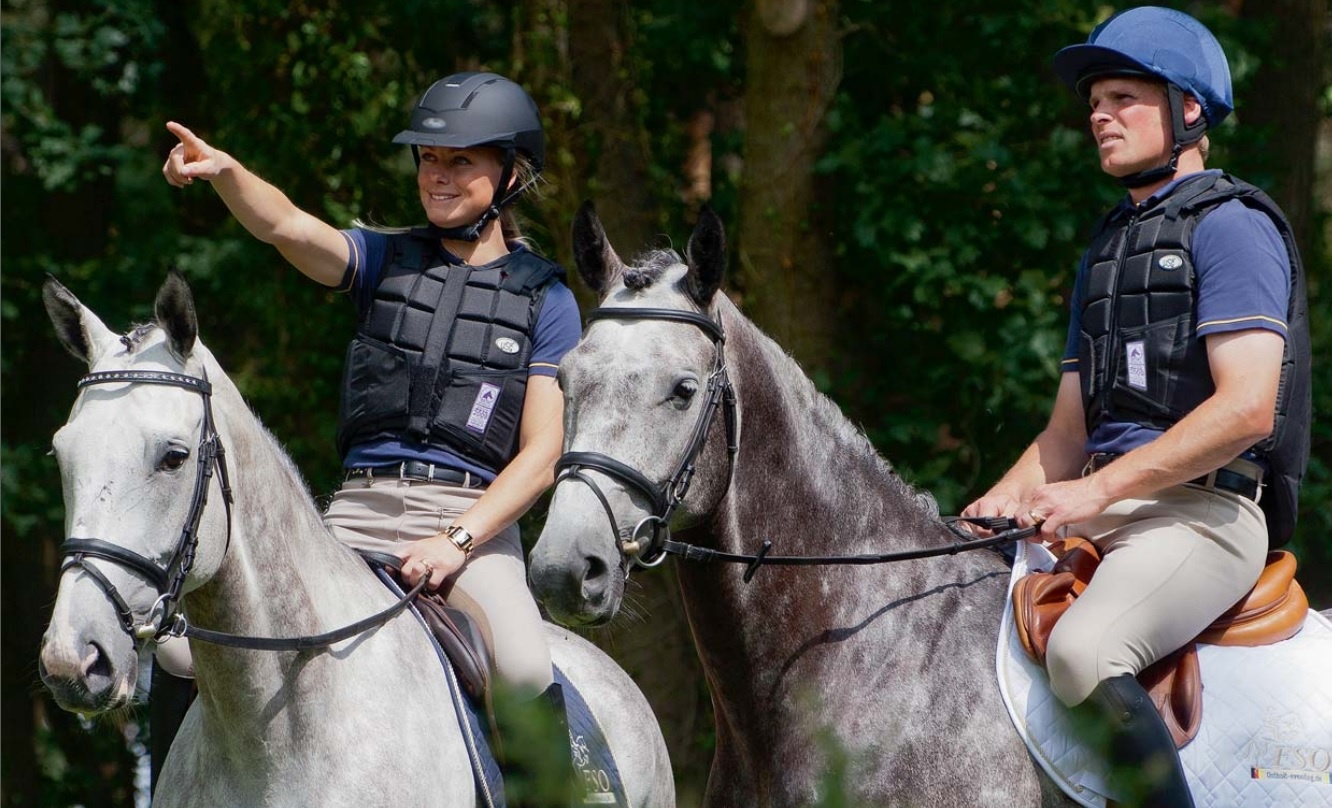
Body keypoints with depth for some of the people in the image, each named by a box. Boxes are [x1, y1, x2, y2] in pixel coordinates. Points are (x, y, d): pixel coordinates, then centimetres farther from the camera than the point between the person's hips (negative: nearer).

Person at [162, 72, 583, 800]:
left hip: (474, 516, -3)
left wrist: (458, 542, -14)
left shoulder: (544, 299, 9)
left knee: (524, 669, -33)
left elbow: (541, 455, 1)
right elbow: (290, 229, -7)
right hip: (361, 506, 3)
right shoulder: (386, 260, 15)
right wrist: (224, 173, -29)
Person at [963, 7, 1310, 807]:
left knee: (1082, 650, -35)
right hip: (1104, 514, 9)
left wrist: (1100, 490, -19)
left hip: (1203, 508, -9)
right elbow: (1068, 433, 24)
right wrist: (1001, 503, 4)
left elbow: (1246, 409, -16)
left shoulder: (1231, 224, -4)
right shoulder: (1108, 246, 24)